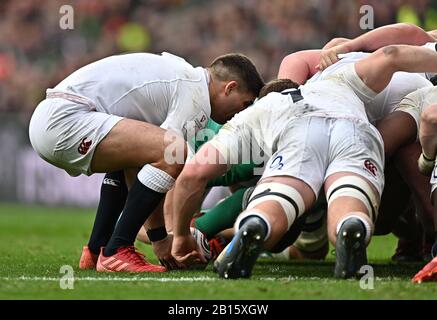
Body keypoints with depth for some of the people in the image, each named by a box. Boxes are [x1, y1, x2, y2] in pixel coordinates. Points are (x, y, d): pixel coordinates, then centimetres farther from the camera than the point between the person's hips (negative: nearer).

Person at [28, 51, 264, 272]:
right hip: (66, 120, -11)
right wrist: (159, 238, -3)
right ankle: (116, 252, -15)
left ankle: (95, 251, 26)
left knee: (129, 155, 34)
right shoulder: (197, 95, -3)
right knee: (171, 150, -19)